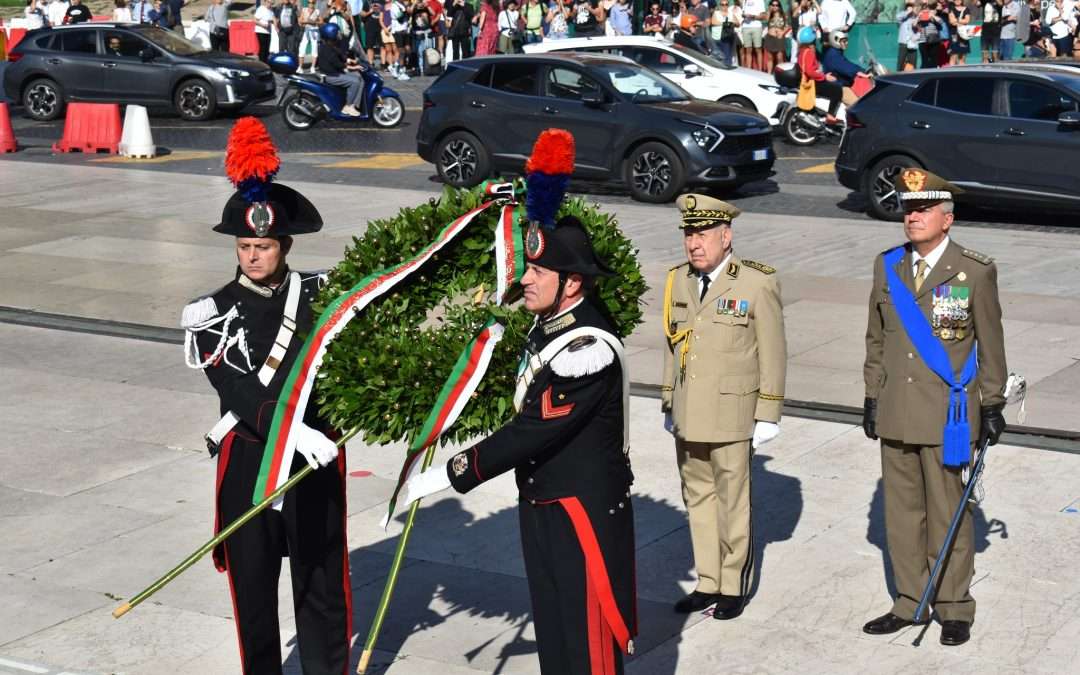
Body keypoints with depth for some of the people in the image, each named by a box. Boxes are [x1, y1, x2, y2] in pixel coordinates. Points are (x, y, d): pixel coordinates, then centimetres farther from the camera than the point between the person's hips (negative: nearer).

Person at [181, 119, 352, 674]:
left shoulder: (322, 294, 2)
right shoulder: (211, 315, -4)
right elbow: (236, 389, -17)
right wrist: (294, 430, -29)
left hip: (317, 459, 1)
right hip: (248, 462, -1)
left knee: (324, 583, 7)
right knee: (252, 585, 10)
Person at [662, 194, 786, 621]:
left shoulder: (757, 284, -8)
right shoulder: (678, 281, 8)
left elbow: (773, 353, -6)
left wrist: (768, 416, -7)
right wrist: (668, 402, 17)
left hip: (732, 417, -5)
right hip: (688, 417, 5)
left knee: (732, 502, 3)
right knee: (698, 499, 12)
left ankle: (734, 587, 16)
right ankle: (708, 582, 23)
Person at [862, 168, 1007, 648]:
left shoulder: (975, 272, -6)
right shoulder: (887, 266, 7)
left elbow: (991, 344, -2)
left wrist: (992, 406, -2)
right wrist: (873, 396, 11)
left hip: (947, 415, -5)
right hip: (896, 413, 5)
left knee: (947, 512, 2)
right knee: (902, 511, 10)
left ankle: (954, 608, 15)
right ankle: (910, 603, 23)